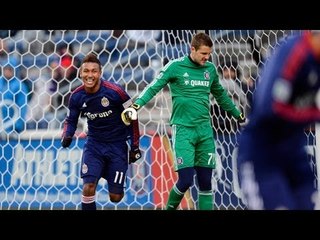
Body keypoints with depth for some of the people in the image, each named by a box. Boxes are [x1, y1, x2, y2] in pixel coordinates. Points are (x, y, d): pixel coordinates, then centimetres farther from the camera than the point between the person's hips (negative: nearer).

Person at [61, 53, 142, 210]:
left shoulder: (114, 91, -19)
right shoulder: (76, 96, -9)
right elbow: (71, 120, 7)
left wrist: (135, 147, -4)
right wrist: (66, 137, -14)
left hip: (117, 145, -2)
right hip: (94, 144, 2)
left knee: (115, 196, 1)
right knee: (88, 188, -17)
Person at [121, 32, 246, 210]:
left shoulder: (210, 69, 9)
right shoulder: (175, 66, -5)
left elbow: (220, 94, 24)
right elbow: (154, 87, -9)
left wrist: (238, 114, 32)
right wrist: (136, 105, -24)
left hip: (205, 129, 5)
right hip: (182, 129, -5)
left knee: (205, 182, 3)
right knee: (186, 180, -10)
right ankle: (169, 208, 15)